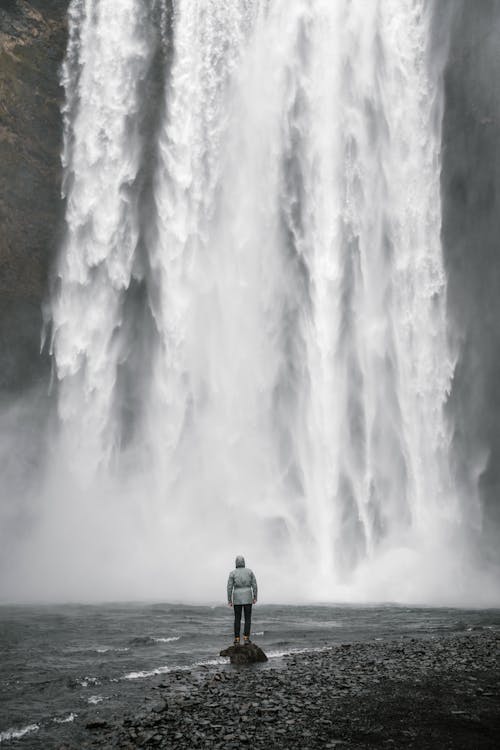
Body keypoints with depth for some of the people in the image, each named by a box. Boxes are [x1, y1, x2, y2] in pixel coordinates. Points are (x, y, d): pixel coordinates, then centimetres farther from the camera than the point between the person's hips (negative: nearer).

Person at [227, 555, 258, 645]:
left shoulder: (232, 573, -2)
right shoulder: (249, 571, 1)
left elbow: (229, 587, -5)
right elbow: (254, 584, -1)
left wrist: (229, 600, 0)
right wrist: (255, 597, 6)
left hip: (237, 598, 0)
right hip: (247, 597, 0)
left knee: (237, 619, 6)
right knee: (248, 619, 5)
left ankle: (237, 640, 3)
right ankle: (246, 638, -4)